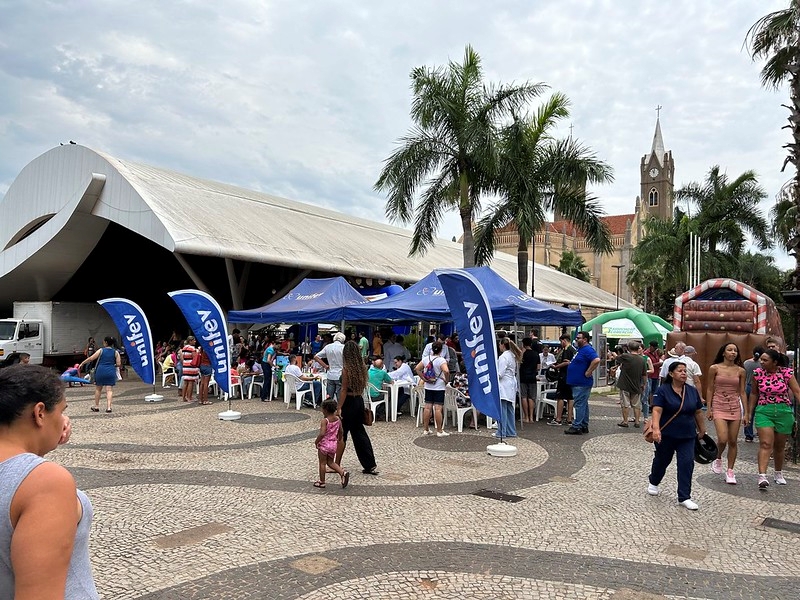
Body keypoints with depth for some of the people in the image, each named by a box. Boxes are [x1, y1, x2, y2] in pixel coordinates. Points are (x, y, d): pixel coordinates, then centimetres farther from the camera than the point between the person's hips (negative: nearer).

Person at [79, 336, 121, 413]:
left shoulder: (101, 351, 0)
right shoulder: (115, 352, 3)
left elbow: (90, 359, -1)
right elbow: (118, 364, -1)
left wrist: (82, 363, 11)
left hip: (100, 371, -1)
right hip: (111, 372, 1)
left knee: (98, 389, 15)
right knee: (109, 389, -1)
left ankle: (96, 407, 23)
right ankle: (108, 407, -11)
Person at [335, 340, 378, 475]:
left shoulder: (346, 369, -15)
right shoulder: (362, 367, 3)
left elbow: (344, 390, -16)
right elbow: (363, 387, 10)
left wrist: (339, 408, -13)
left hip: (349, 402, -7)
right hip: (359, 401, 7)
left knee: (341, 435, 6)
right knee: (359, 432, 14)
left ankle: (336, 465, 15)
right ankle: (370, 466, 14)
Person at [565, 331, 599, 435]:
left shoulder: (587, 350, -16)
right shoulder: (581, 349, 16)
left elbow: (596, 360, -31)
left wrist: (588, 372, -25)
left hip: (582, 383, -11)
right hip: (578, 383, 11)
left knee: (580, 404, -7)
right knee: (583, 404, 14)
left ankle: (577, 427, -5)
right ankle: (584, 426, 21)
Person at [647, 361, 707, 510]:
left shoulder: (693, 391, 4)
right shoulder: (662, 390, -11)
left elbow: (698, 412, 13)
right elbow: (657, 410, -20)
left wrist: (702, 430, 17)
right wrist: (656, 428, -33)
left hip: (687, 436, 3)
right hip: (666, 435, -3)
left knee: (687, 463, -6)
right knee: (662, 460, 14)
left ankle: (684, 497, 2)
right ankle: (653, 482, 42)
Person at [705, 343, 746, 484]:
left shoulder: (741, 371, 3)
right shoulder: (714, 368, -2)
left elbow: (742, 392, 6)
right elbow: (710, 389, 2)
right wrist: (709, 409, -1)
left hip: (735, 407, 3)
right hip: (719, 407, -3)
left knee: (733, 442, 5)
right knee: (722, 439, -16)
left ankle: (730, 472, 17)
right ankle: (718, 459, 16)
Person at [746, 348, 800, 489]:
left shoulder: (786, 372, -6)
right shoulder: (758, 373, -2)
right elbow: (754, 394, 8)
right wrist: (748, 413, 11)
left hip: (784, 412, 0)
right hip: (763, 412, 0)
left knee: (779, 446, 14)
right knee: (765, 444, -13)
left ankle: (778, 473, 34)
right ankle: (762, 476, -20)